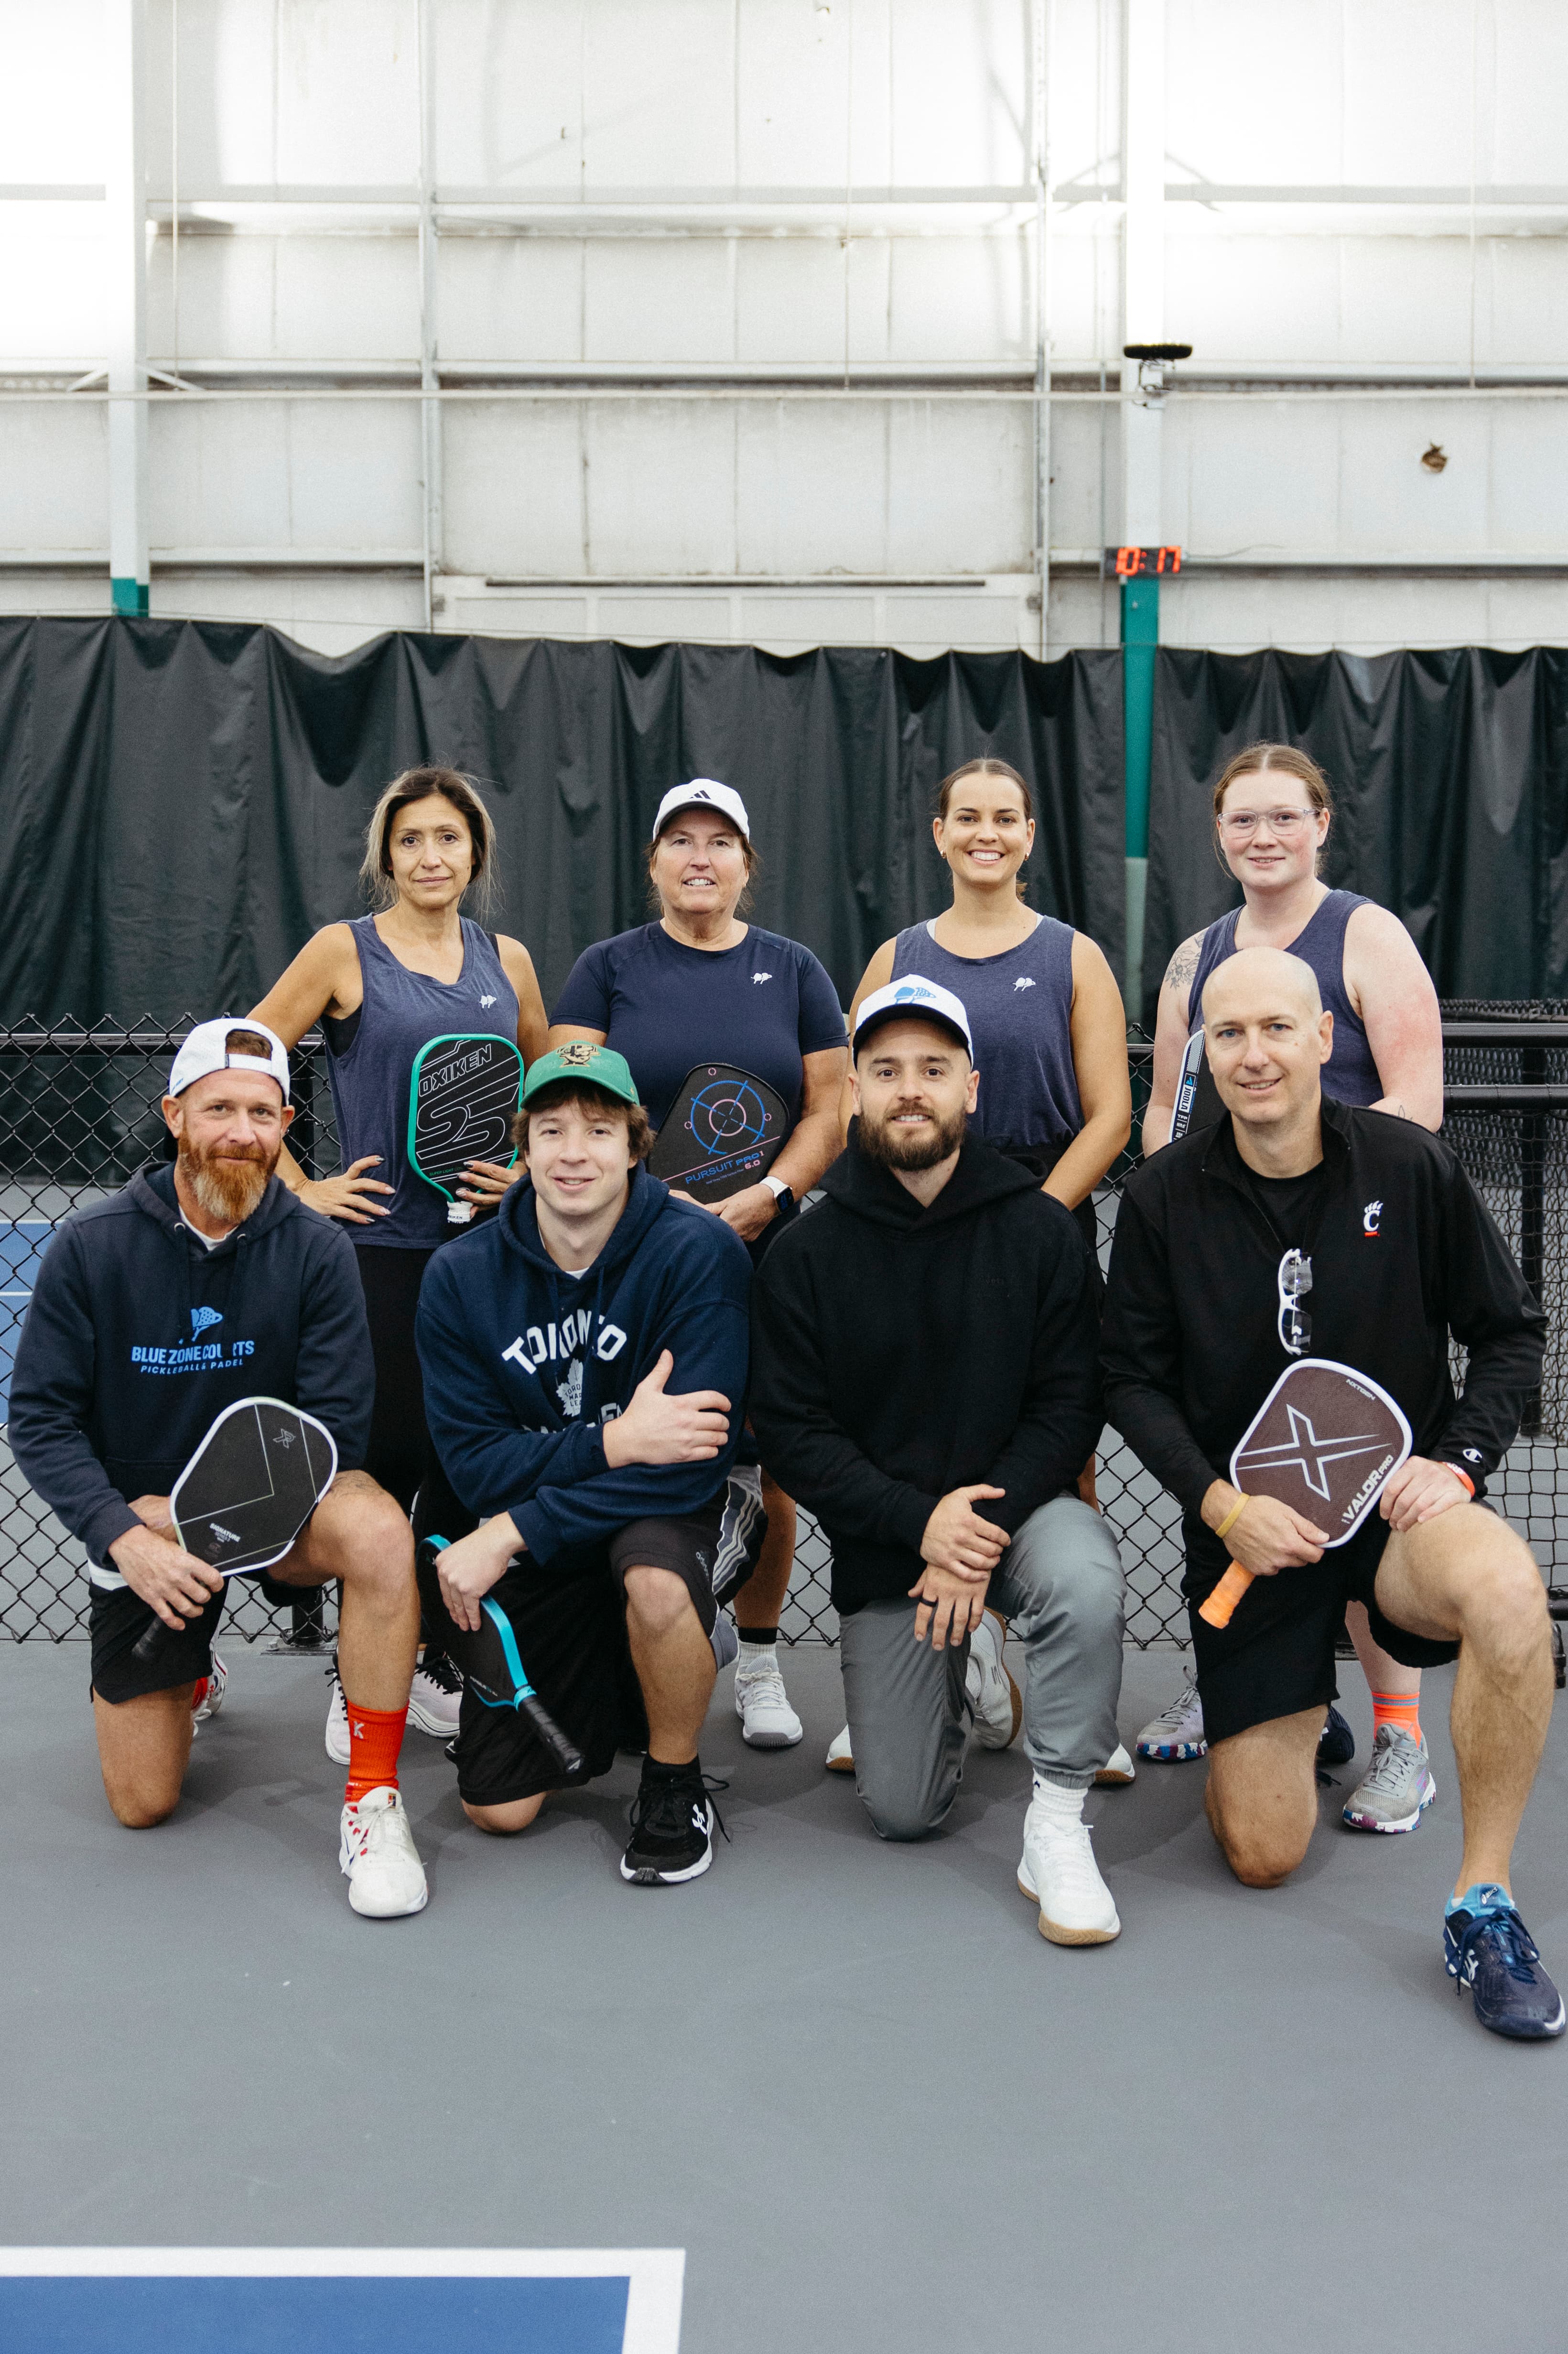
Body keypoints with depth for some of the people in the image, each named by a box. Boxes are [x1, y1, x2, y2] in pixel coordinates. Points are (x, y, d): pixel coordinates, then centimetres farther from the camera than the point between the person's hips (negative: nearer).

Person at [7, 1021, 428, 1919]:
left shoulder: (317, 1252, -11)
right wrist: (124, 1536, -21)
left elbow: (338, 1428, -12)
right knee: (144, 1805, 1)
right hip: (141, 1521, 1)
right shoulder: (92, 1247, -10)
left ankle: (374, 1802, -21)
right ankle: (188, 1675, 36)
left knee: (379, 1533, -36)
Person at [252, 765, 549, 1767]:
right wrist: (299, 1187, -5)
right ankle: (358, 1672, 16)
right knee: (393, 1454, -2)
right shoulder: (343, 951, -1)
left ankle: (437, 1657, 23)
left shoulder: (509, 960, 10)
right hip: (380, 1242, -4)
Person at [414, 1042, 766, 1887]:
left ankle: (675, 1786, -9)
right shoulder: (461, 1277, -10)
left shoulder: (698, 1251, -20)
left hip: (683, 1509, -3)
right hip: (544, 1543, 3)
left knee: (652, 1574, -39)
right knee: (495, 1806, -1)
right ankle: (604, 1698, 32)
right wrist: (613, 1442, -31)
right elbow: (473, 1463, -14)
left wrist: (513, 1533, -29)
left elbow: (692, 1463, -27)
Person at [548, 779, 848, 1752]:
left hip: (765, 1254, 1)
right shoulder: (609, 968, 7)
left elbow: (831, 1107, 7)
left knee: (770, 1460, 1)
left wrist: (768, 1195, -9)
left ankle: (760, 1660, 18)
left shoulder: (793, 969, 11)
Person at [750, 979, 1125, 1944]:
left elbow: (1070, 1403, -8)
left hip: (1017, 1502, -1)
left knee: (1086, 1580, -36)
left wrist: (985, 1525, -20)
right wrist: (921, 1523, -19)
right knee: (903, 1811, 1)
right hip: (882, 1540, 1)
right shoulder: (806, 1257, -4)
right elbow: (794, 1432, -7)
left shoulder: (1041, 1232, -5)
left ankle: (1058, 1826, -16)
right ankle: (948, 1697, 35)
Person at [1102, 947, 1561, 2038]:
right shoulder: (1164, 1197, -4)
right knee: (1263, 1860, 0)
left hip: (1398, 1499, 0)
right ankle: (1289, 1717, 38)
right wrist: (1222, 1503, -13)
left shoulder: (1413, 1168, -6)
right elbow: (1134, 1378, 1)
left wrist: (1461, 1459, -13)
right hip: (1248, 1526, 1)